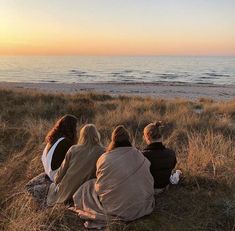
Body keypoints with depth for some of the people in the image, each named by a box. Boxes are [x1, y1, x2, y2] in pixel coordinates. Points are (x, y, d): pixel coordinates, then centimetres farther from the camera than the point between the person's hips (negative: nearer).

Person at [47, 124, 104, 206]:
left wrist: (56, 181, 22)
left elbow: (63, 169, 3)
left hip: (66, 192, 2)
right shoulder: (101, 152, -12)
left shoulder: (73, 149, -6)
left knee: (53, 186, 33)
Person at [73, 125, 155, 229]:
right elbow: (149, 184, 3)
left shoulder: (105, 159, -17)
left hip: (115, 209, -4)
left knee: (87, 187, 17)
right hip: (141, 208, 4)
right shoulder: (140, 156, -8)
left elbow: (100, 186, -4)